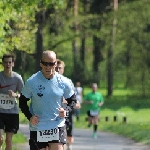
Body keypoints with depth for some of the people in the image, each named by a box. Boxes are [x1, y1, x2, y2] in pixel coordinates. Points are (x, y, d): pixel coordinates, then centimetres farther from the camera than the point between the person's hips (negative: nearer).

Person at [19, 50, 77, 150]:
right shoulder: (31, 82, -7)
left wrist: (66, 111, -9)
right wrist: (29, 116, -10)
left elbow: (72, 100, 11)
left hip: (58, 126, 0)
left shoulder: (63, 82, -4)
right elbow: (22, 101, 5)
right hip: (37, 127, 0)